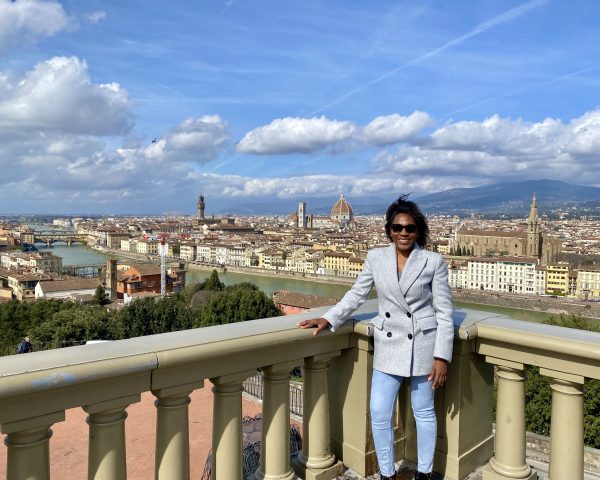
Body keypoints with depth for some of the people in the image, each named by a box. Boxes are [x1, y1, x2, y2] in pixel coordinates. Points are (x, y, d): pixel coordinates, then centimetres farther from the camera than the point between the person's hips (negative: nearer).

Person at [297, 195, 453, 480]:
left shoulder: (433, 261, -6)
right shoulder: (375, 258, 0)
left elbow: (444, 311, -5)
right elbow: (356, 295, 8)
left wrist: (442, 356, -9)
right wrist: (328, 319, -4)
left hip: (422, 346, -2)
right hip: (388, 347, 2)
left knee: (423, 412, 14)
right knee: (379, 414, 3)